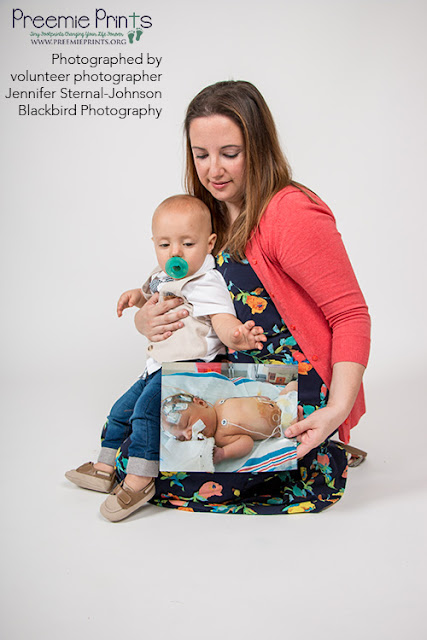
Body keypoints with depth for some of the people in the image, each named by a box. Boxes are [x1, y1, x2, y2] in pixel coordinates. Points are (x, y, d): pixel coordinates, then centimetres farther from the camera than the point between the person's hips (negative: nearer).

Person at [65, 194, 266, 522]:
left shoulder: (207, 284, -17)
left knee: (147, 409, -28)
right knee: (121, 410, 17)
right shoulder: (162, 276, 11)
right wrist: (139, 296, 12)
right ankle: (104, 468, 32)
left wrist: (235, 336, -53)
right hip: (158, 368, 10)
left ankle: (139, 481, -22)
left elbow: (223, 320, -30)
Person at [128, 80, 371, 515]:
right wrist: (145, 322, -11)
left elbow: (351, 314, -18)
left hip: (301, 409, -8)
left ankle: (321, 458, 3)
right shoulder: (207, 219, 8)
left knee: (151, 469, -13)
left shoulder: (292, 213, -18)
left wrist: (338, 408, -29)